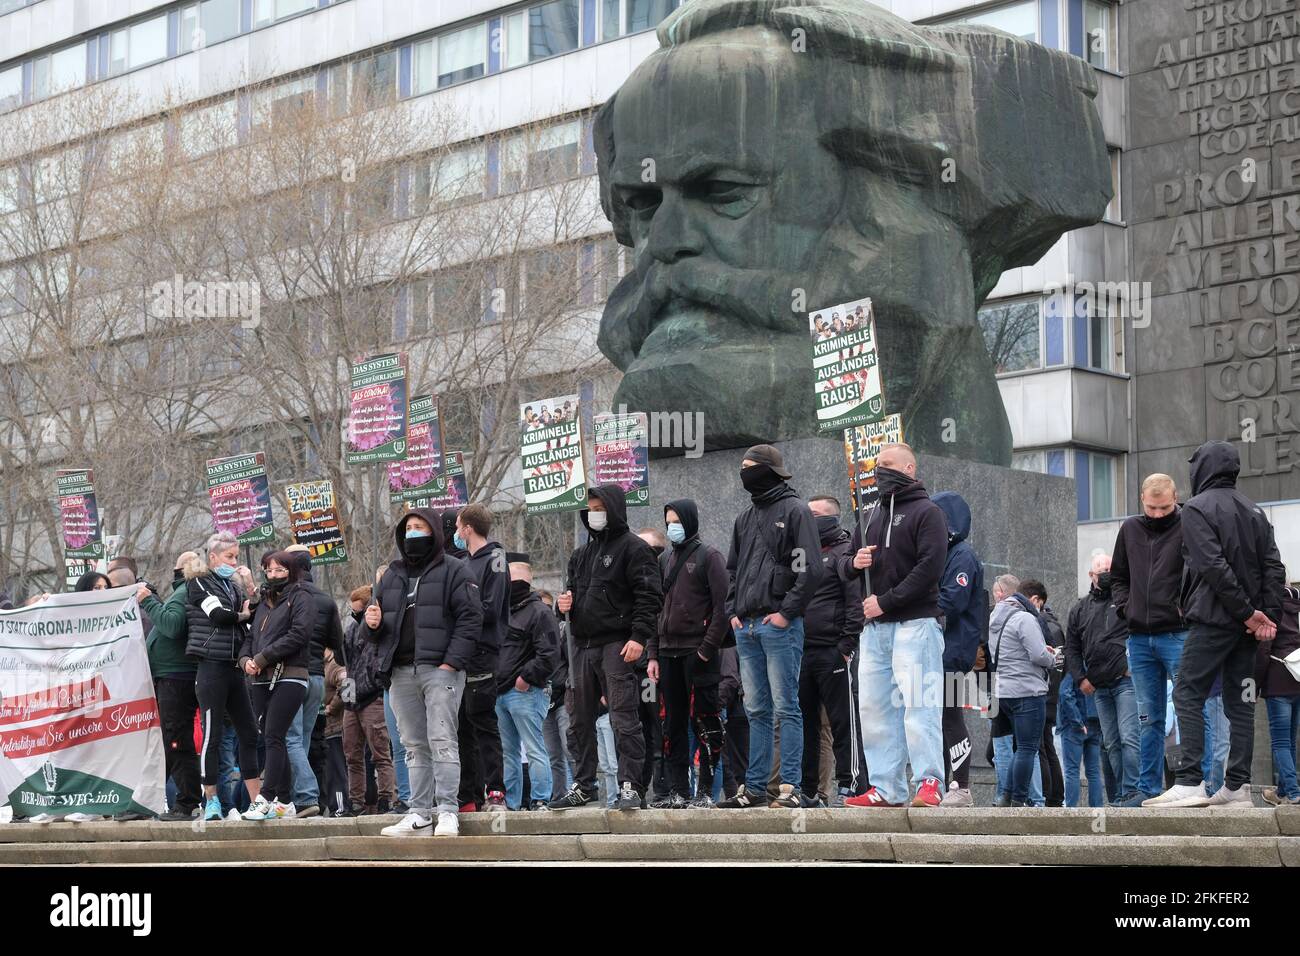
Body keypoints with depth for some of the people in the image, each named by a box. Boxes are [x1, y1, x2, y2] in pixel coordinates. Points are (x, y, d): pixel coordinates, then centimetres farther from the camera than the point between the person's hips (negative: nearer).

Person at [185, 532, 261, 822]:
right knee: (212, 734, -4)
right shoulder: (199, 583, -2)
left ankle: (256, 799, 10)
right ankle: (211, 801, 2)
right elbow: (217, 614, -15)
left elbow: (249, 613, 11)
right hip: (212, 665, -7)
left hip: (234, 667, 7)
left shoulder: (233, 586, 19)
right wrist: (242, 615, -1)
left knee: (249, 732, 6)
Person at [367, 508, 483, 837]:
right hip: (401, 671, 6)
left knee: (442, 742, -10)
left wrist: (451, 662, -16)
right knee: (415, 746, 6)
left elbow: (470, 619, -8)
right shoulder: (393, 575, 20)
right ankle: (419, 813, 7)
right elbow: (377, 626, 26)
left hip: (439, 669, -6)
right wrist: (372, 623, 0)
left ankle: (447, 811, -11)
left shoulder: (453, 571, 2)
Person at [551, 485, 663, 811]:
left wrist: (639, 636, -19)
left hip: (617, 645, -8)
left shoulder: (633, 548, -2)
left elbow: (649, 597, -10)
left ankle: (629, 786, -10)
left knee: (623, 717, -10)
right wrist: (564, 603, 4)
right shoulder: (581, 554, 20)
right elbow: (571, 590, 29)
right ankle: (583, 785, 17)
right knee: (580, 720, 10)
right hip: (583, 646, 8)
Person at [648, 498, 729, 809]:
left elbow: (722, 606, -10)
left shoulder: (709, 556, -2)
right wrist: (653, 654, 11)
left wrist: (708, 648, -17)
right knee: (673, 724, 6)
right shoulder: (666, 560, 18)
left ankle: (705, 791, -4)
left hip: (699, 653, -7)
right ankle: (677, 791, 9)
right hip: (669, 652, 7)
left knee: (705, 722, -6)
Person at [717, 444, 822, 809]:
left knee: (785, 707, -6)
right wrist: (733, 611, 13)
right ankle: (754, 786, 11)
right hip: (746, 627, 7)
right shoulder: (745, 518, 19)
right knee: (756, 710, 9)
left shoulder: (794, 510, -4)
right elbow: (733, 569, 26)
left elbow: (811, 569, -11)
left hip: (780, 625, -7)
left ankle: (791, 786, -6)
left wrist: (787, 611, -14)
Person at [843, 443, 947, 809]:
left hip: (914, 623, -7)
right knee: (875, 708, 5)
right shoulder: (870, 516, 21)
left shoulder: (927, 512, -1)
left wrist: (886, 601, -15)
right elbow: (844, 564, 26)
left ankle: (929, 783, -10)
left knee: (918, 705, -11)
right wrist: (854, 562, 1)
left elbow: (930, 567, -12)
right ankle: (887, 788, 8)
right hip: (874, 627, 7)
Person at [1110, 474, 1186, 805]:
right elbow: (1117, 576, 22)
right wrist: (1125, 606, 7)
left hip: (1177, 636, -5)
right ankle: (1149, 788, 13)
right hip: (1139, 638, 5)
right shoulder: (1130, 529, 12)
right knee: (1148, 718, 9)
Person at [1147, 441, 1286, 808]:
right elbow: (1274, 567, 9)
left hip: (1213, 619, -7)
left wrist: (1247, 612, -14)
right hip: (1246, 626, 7)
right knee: (1239, 702, 8)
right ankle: (1237, 787, 5)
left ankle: (1190, 782, -14)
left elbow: (1214, 567, -16)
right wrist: (1269, 615, 3)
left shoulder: (1198, 508, -6)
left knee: (1187, 695, -5)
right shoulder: (1254, 510, 16)